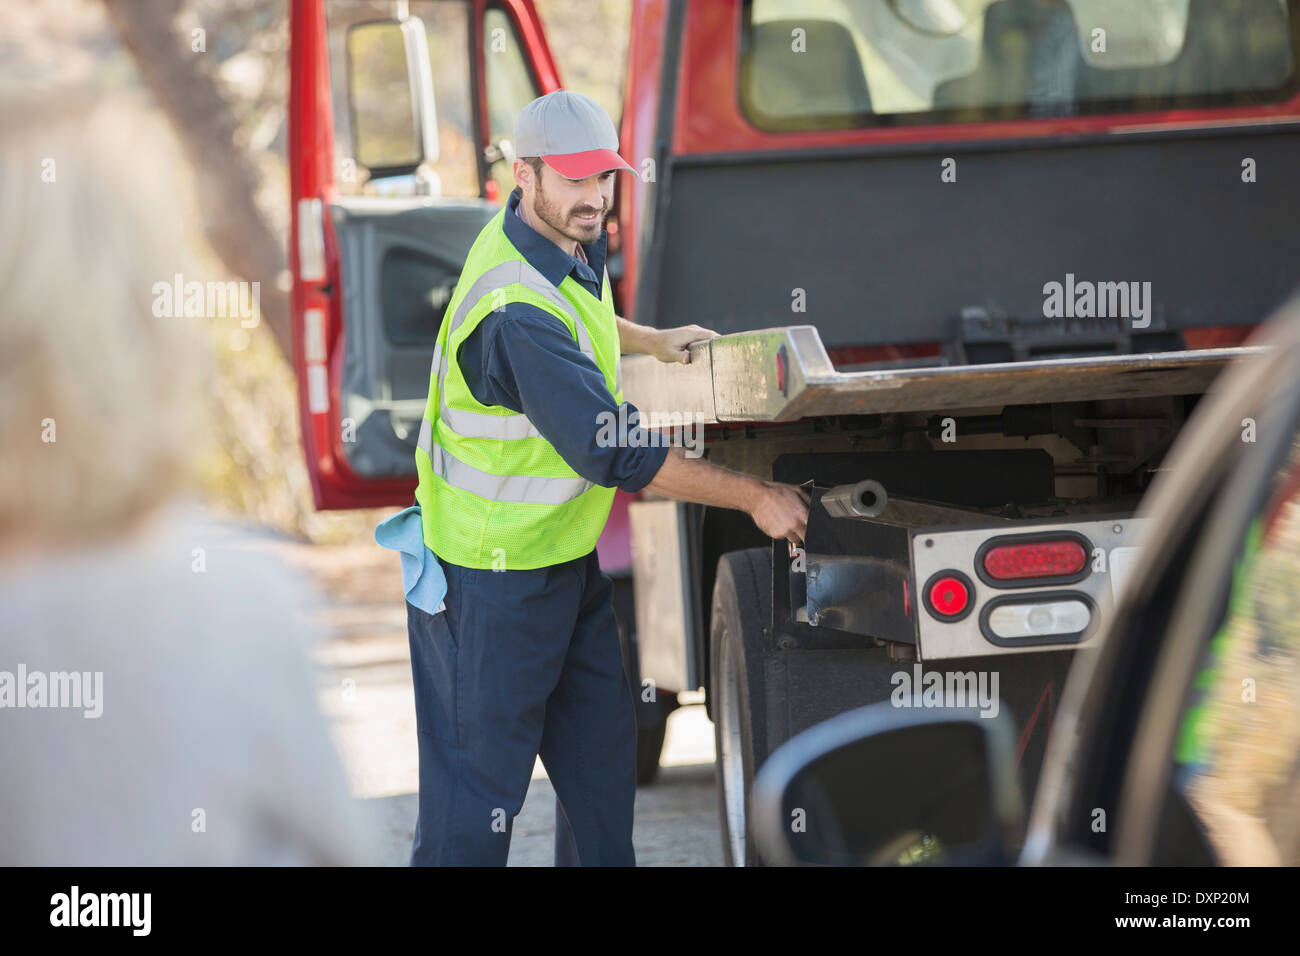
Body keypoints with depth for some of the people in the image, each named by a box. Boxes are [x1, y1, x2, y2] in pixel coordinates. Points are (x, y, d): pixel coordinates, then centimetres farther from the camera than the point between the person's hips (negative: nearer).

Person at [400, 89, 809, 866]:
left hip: (566, 557, 10)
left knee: (601, 755, 16)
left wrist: (650, 342, 27)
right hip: (491, 576, -10)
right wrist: (755, 497, -25)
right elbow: (616, 453, -30)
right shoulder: (519, 312, -31)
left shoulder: (566, 241, 1)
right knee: (481, 782, -2)